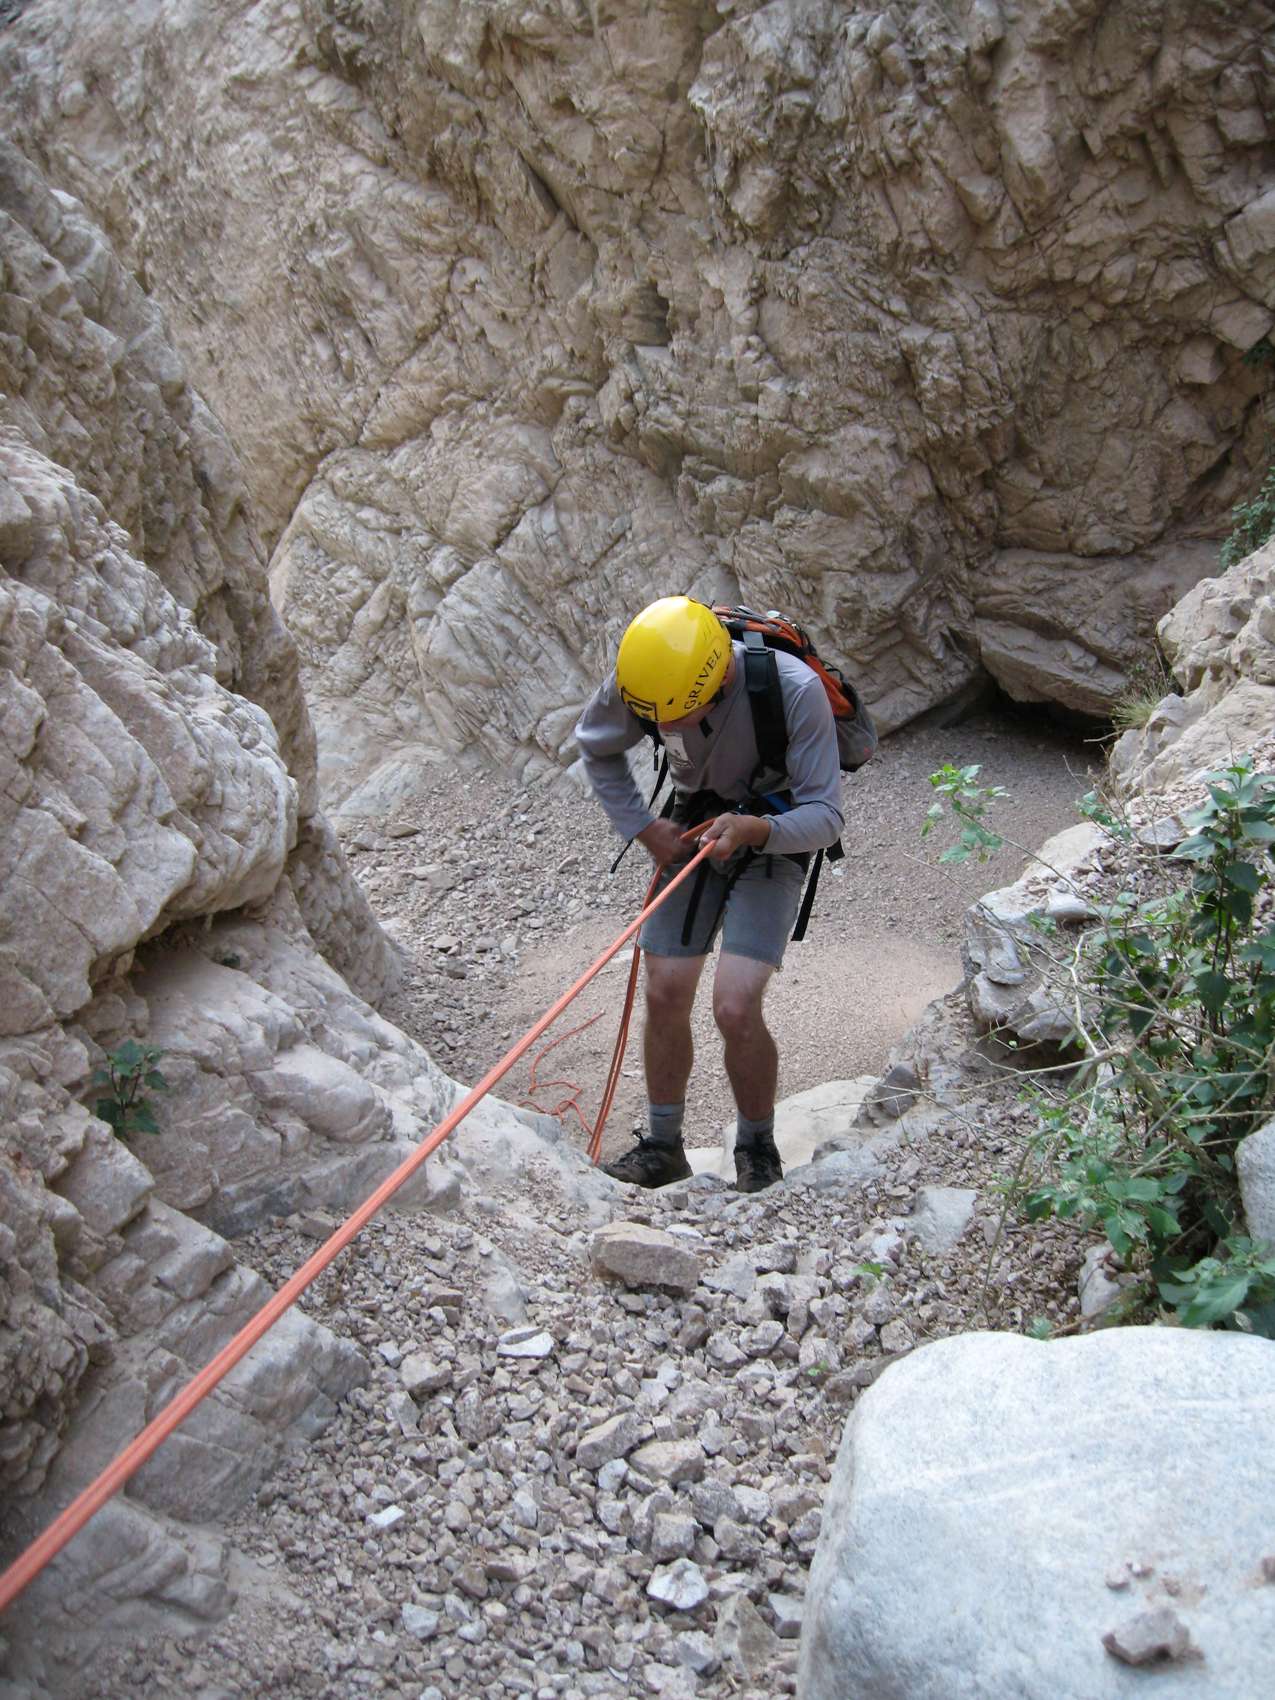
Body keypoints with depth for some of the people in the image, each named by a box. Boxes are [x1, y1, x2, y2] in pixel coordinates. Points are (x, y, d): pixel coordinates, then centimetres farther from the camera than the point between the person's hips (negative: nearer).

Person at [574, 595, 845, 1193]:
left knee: (734, 1007, -17)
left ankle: (757, 1151, 9)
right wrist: (642, 826, -7)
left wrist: (754, 829, -46)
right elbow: (596, 748, 3)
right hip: (693, 832, 4)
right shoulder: (636, 678, -20)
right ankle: (662, 1148, 21)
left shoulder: (794, 690, -32)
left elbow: (826, 816, -27)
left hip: (774, 844, -4)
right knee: (664, 995, 1)